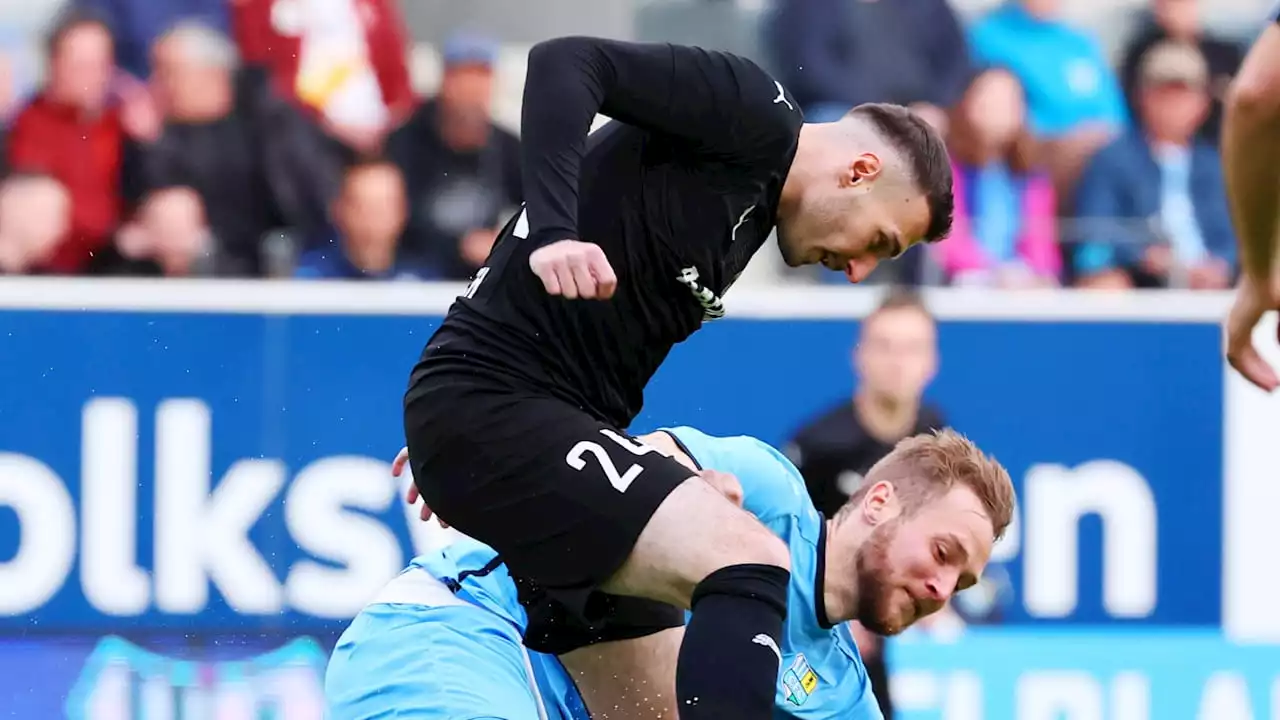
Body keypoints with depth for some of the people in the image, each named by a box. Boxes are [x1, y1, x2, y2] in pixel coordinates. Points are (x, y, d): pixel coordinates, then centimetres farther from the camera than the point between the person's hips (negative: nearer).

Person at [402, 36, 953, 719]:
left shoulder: (751, 203, 21)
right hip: (491, 405, -10)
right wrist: (552, 233, -31)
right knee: (747, 562, -23)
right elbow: (564, 62, -19)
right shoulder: (756, 114, -6)